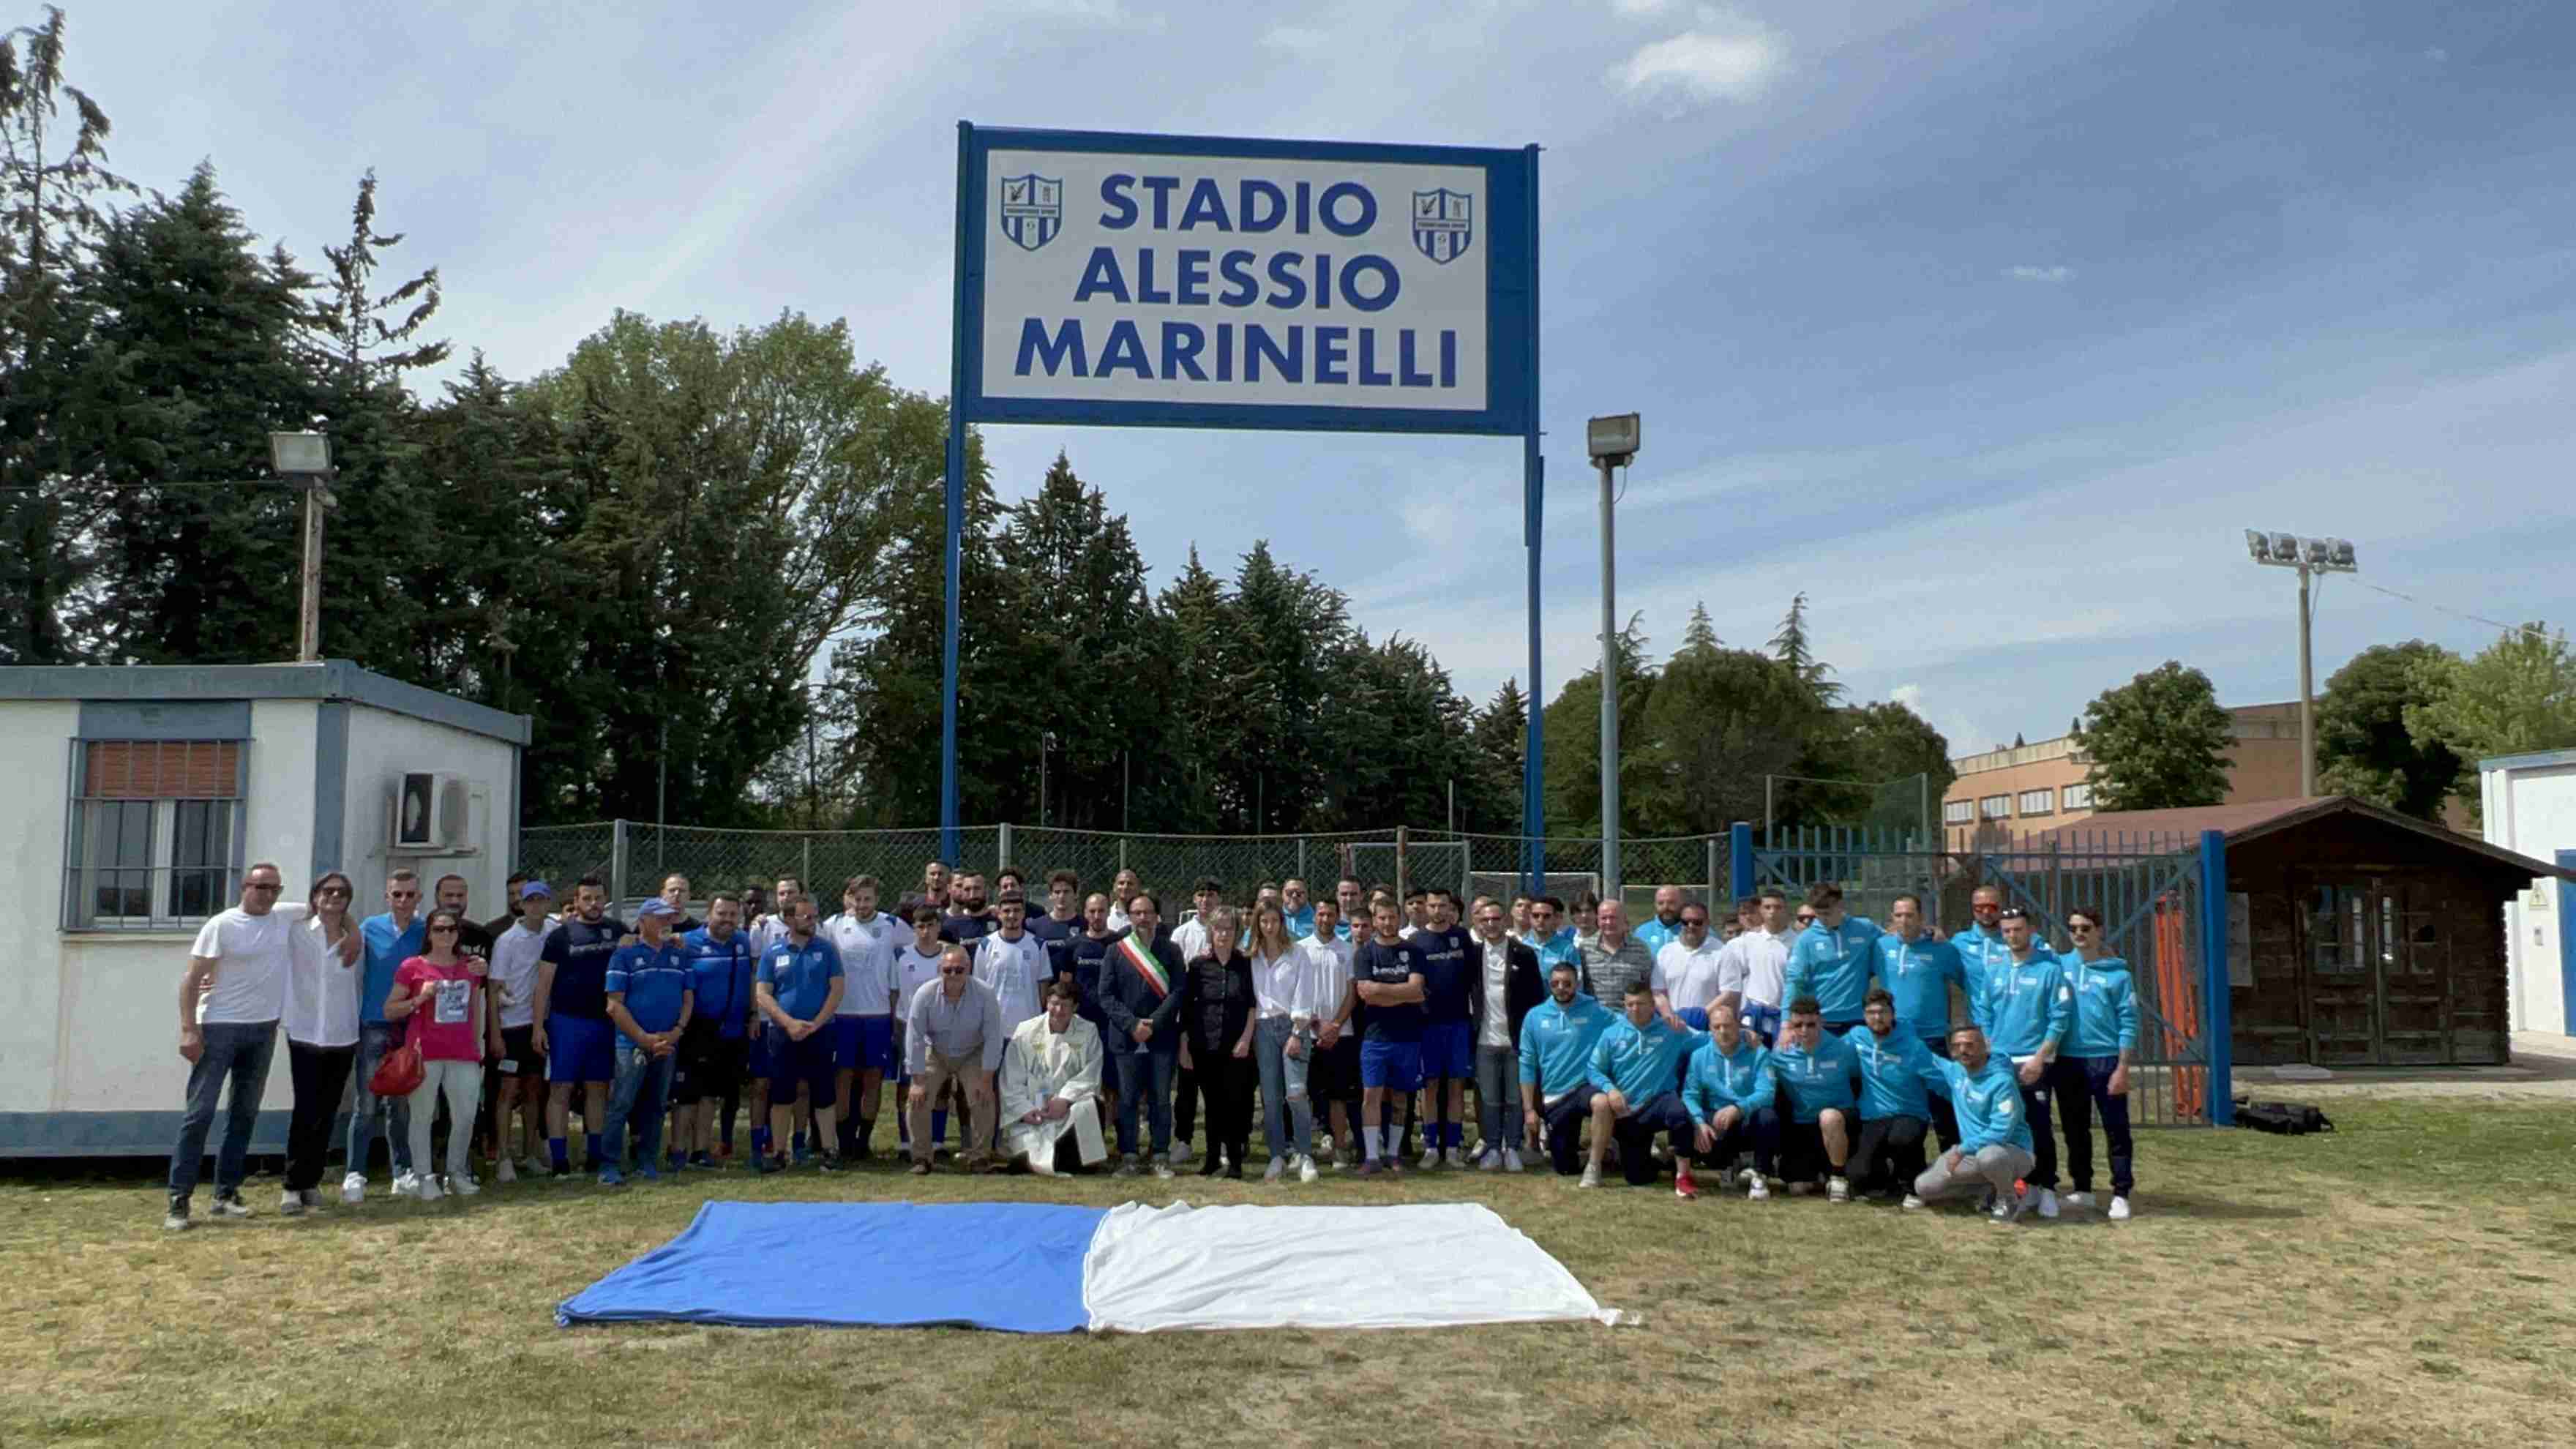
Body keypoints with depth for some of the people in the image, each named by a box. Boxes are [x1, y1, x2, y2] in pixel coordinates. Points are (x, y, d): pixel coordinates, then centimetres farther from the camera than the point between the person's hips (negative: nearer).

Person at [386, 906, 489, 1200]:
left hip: (463, 1055, 3)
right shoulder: (412, 967, 0)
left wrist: (477, 1048, 16)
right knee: (422, 1116, 2)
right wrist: (420, 998, -13)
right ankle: (423, 1177, 9)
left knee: (466, 1116, 2)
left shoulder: (470, 966, 12)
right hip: (425, 1054, -3)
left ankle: (457, 1173, 17)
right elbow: (389, 1011, 2)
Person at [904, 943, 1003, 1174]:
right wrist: (919, 1082, -18)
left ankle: (980, 1159, 0)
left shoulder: (985, 995, -24)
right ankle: (921, 1159, 3)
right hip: (935, 1054, 1)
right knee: (916, 1100, -12)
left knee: (983, 1100, -16)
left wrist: (985, 1079, -20)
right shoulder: (925, 995, -22)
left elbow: (993, 1038, -19)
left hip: (972, 1055, -1)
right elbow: (915, 1039, -18)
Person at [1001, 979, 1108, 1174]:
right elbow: (1011, 1080, 0)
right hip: (1031, 1113, -1)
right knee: (1028, 1160, -22)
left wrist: (1065, 1099, -21)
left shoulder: (1088, 1032, 1)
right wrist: (1023, 1109, -12)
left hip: (1070, 1111, 1)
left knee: (1091, 1103, -31)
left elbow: (1090, 1075, -8)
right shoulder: (1026, 1031, 1)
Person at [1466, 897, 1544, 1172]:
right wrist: (1469, 1025, 3)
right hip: (1486, 1039, 2)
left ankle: (1512, 1149, 14)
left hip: (1516, 1039, -2)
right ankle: (1492, 1148, 15)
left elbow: (1537, 997, -1)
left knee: (1515, 1099, 4)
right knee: (1489, 1100, 6)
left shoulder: (1524, 954, -2)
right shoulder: (1473, 954, 4)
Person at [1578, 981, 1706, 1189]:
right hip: (1624, 1111, 2)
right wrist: (1610, 1089, -19)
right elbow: (1595, 1070, 1)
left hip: (1657, 1104, -2)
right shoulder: (1612, 1034, 0)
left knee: (1679, 1113, -35)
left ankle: (1684, 1176, -17)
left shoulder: (1671, 1031, -2)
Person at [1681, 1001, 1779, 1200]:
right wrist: (1699, 1123, -28)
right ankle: (1730, 1162, 9)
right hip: (1715, 1124, 2)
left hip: (1749, 1123, -1)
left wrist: (1738, 1108, -36)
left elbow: (1766, 1093, -18)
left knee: (1768, 1116, -35)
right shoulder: (1700, 1055, 2)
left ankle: (1760, 1174, -9)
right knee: (1699, 1141, -31)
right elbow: (1690, 1095, -7)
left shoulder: (1758, 1053, -4)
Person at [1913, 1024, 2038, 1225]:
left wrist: (1962, 1149, -23)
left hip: (2013, 1151, -7)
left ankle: (2010, 1199, -10)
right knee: (1924, 1187, -3)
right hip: (1971, 1152, 7)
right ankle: (1992, 1187, 12)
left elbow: (2001, 1132, -26)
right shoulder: (1954, 1071, 3)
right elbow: (1932, 1060, 27)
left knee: (1988, 1156, -44)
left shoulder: (2002, 1081, -20)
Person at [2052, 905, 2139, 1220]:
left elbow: (2128, 1023, -4)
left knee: (2116, 1130, -1)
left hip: (2105, 1059, -3)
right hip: (2068, 1061, 3)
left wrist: (2123, 1068, -10)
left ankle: (2121, 1195, 5)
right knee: (2075, 1130, 12)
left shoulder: (2117, 973, -3)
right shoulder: (2060, 966, 5)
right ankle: (2082, 1190, 23)